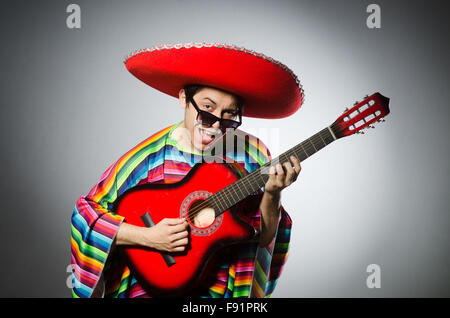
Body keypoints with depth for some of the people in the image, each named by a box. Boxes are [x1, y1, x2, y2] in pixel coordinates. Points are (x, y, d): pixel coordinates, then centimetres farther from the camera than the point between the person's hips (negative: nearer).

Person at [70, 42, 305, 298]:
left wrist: (271, 195, -15)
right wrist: (147, 237, -13)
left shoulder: (251, 154, -1)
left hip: (222, 288, 2)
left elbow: (262, 239, 2)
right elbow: (88, 212, -2)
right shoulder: (149, 158, -5)